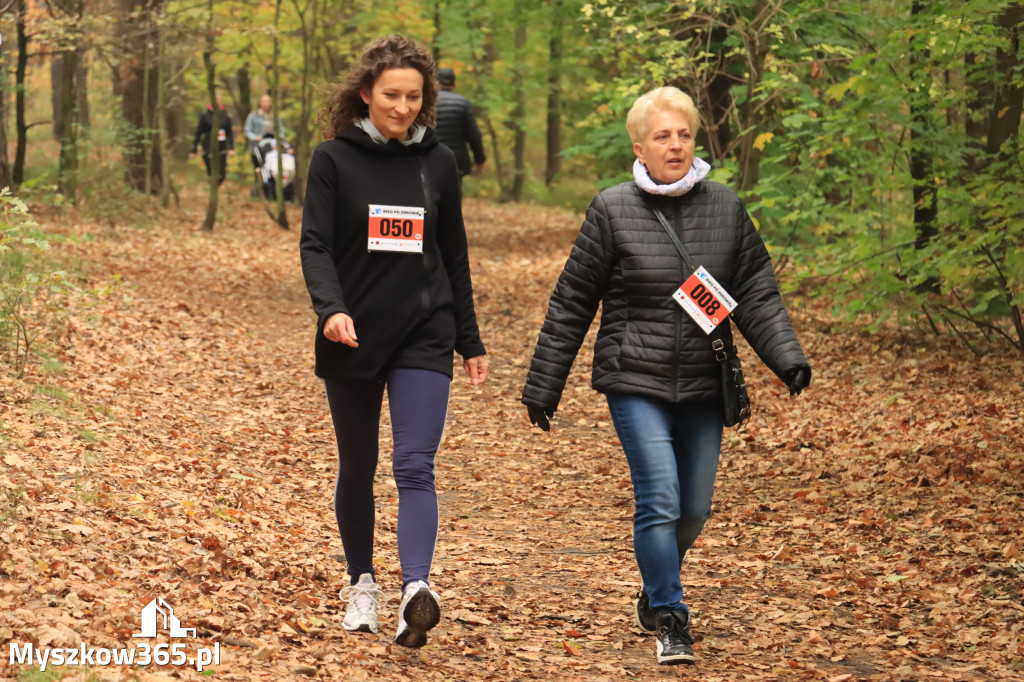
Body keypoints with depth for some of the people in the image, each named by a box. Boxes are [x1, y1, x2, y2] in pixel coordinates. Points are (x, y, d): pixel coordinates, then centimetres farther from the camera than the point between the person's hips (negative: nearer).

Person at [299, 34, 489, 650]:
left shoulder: (438, 162, 5)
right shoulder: (335, 159, -2)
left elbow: (454, 258, 12)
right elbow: (315, 245, -7)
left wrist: (471, 342, 13)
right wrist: (331, 308, -26)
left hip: (424, 338, 0)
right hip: (353, 338, 0)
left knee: (415, 466, -15)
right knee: (357, 469, 13)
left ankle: (417, 590, -28)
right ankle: (362, 585, 30)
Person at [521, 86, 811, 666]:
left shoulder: (726, 207, 3)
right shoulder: (613, 211, -4)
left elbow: (757, 295, 4)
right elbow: (571, 304, 1)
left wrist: (788, 357, -12)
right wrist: (544, 386, 3)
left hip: (703, 385, 3)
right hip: (636, 383, -3)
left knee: (694, 509, 11)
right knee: (660, 501, -14)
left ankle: (655, 593, 36)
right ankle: (671, 620, -4)